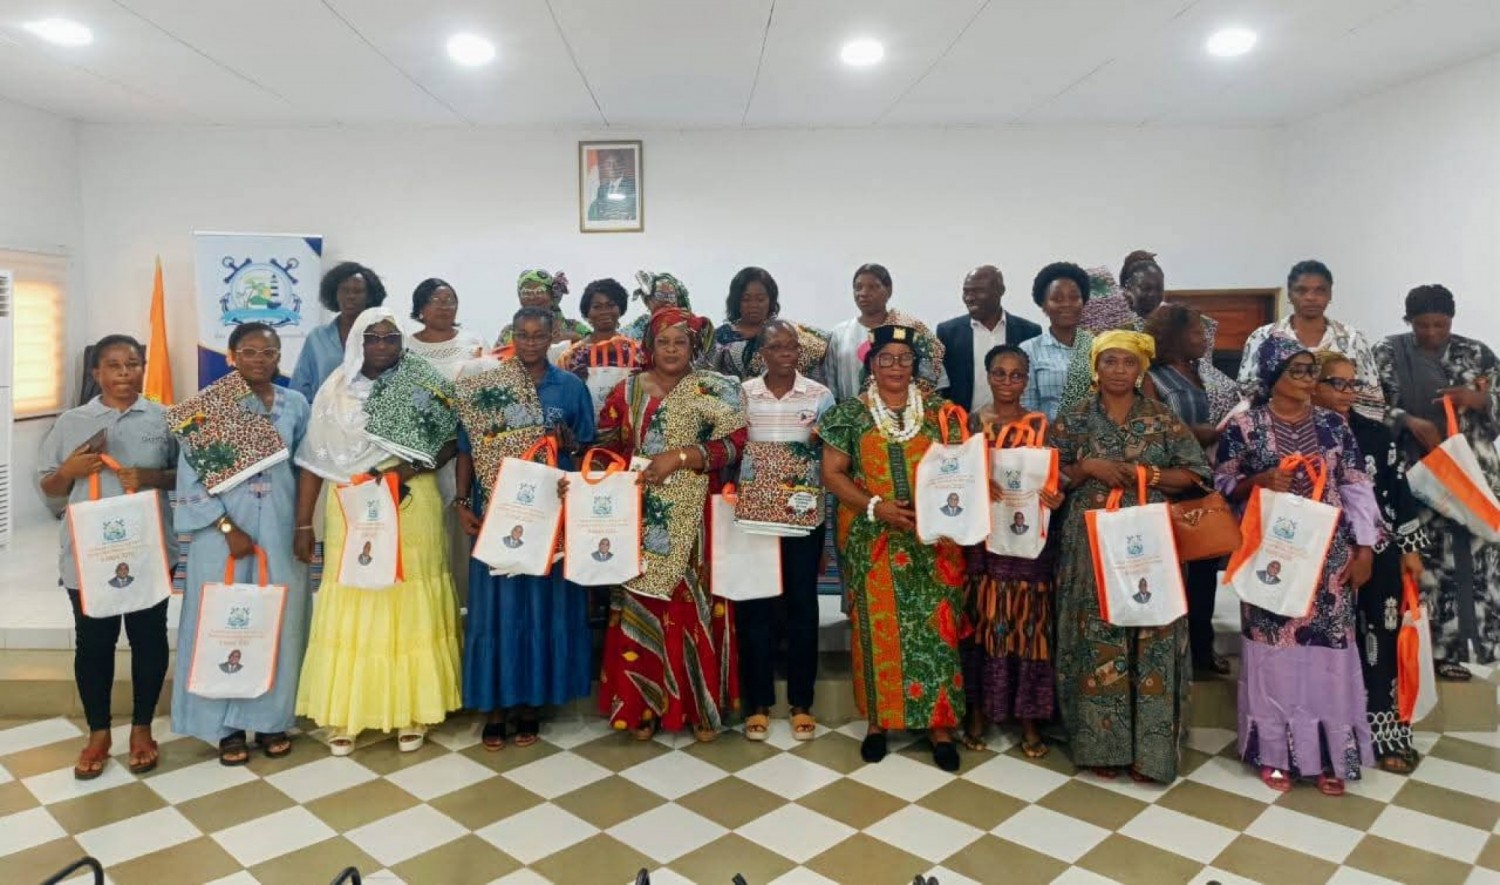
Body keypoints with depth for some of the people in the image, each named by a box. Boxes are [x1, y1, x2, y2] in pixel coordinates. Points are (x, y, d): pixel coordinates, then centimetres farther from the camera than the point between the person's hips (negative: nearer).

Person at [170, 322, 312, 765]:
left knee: (280, 621, 6)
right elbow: (191, 476, -7)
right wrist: (228, 529, -12)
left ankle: (272, 719, 19)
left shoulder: (295, 404, 5)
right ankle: (227, 725, 17)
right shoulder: (207, 406, -4)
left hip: (280, 528, 2)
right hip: (223, 530, -2)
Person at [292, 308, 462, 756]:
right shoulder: (335, 391, 3)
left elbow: (453, 440, 3)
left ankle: (411, 711, 15)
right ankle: (344, 714, 15)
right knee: (351, 609, 4)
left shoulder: (424, 386, 1)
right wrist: (303, 523, -2)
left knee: (410, 606, 4)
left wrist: (416, 466, -15)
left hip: (412, 509, -1)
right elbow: (314, 459, 2)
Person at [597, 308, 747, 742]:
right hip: (642, 519, 2)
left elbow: (734, 443, -9)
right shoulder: (628, 390, 9)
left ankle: (702, 706, 13)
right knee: (641, 607, 3)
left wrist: (679, 456, -18)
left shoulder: (716, 390, 2)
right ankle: (642, 705, 15)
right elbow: (606, 444, 10)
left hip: (695, 519, -2)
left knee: (696, 605, 0)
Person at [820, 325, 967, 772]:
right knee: (878, 626, 3)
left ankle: (939, 723, 10)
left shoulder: (938, 412, 6)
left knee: (934, 626, 0)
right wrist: (875, 506, -14)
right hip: (872, 540, -1)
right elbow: (832, 473, -2)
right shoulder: (851, 412, 2)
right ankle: (878, 718, 17)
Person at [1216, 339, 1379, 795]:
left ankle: (1328, 754, 18)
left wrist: (1364, 549, 1)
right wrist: (1260, 481, -19)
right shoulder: (1243, 426, -3)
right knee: (1274, 645, 2)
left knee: (1328, 645, 5)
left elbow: (1358, 488, 6)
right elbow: (1221, 486, 0)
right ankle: (1275, 751, 15)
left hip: (1329, 554, 3)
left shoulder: (1333, 424, 6)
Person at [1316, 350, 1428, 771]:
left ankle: (1384, 732, 16)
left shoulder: (1377, 435, 4)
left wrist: (1411, 548, 4)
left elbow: (1401, 492, 6)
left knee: (1380, 639, 5)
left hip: (1380, 554, 3)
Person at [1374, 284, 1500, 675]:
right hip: (1415, 471, -2)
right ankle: (1431, 645, 7)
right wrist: (1411, 422, -17)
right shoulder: (1389, 353, 3)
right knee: (1424, 555, -2)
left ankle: (1452, 643, 10)